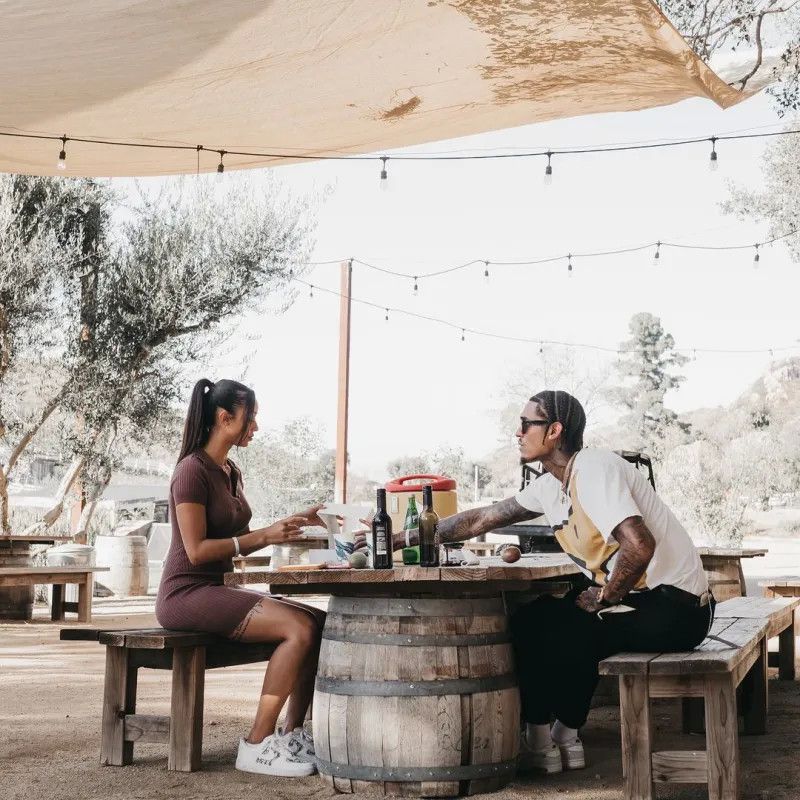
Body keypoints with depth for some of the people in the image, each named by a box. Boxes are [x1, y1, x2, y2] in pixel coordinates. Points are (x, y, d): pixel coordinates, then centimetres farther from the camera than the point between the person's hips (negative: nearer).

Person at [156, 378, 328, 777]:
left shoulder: (230, 472, 14)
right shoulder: (193, 470, -14)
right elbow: (197, 550, -18)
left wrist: (290, 524, 7)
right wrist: (264, 536, -20)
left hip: (216, 590, 9)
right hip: (187, 594, -9)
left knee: (320, 621, -4)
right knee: (300, 629, -24)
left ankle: (292, 732, -1)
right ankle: (256, 745, -18)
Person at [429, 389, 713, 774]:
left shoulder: (594, 470, -17)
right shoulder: (550, 486, 11)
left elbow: (639, 547, -30)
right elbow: (481, 519, 17)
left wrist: (602, 598, -15)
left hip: (675, 607, -9)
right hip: (641, 599, 9)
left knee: (533, 624, -4)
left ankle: (537, 742, 11)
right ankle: (566, 738, 21)